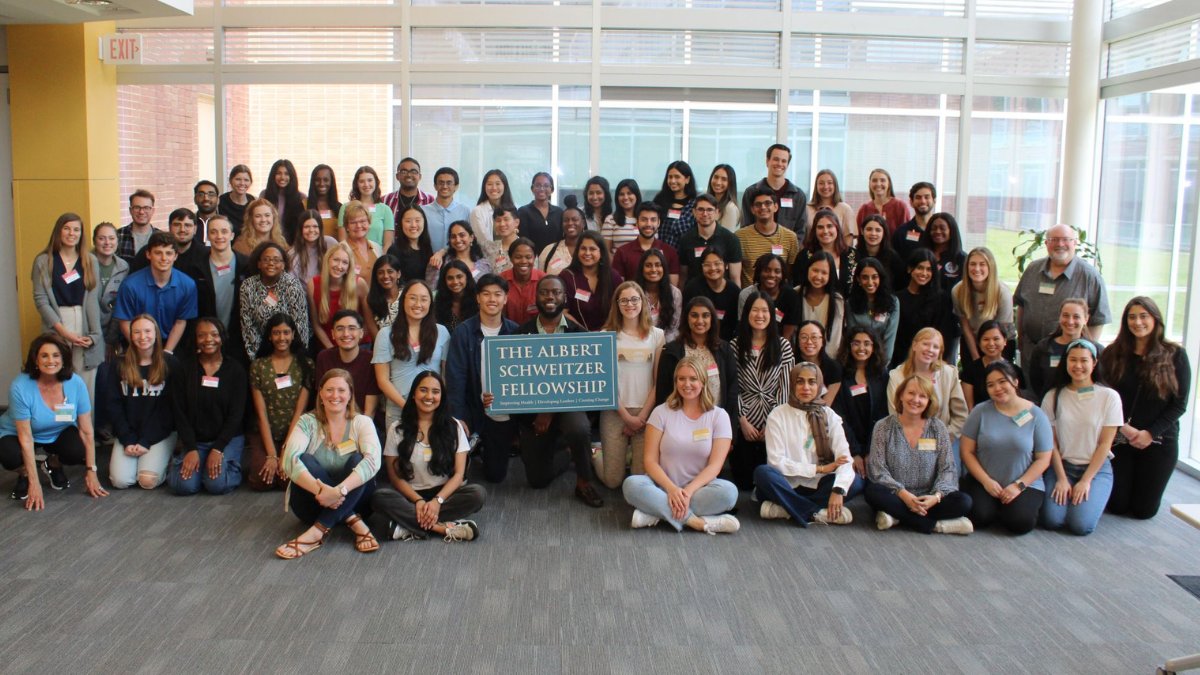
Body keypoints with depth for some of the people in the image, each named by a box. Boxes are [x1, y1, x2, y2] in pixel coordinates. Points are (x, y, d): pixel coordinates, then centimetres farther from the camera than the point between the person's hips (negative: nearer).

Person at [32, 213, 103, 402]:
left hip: (84, 324, 1)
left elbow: (92, 299, 4)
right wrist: (62, 330, -10)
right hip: (56, 326, -1)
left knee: (86, 385, -2)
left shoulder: (91, 261, 9)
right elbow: (40, 299, 0)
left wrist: (94, 334, -6)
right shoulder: (43, 261, 4)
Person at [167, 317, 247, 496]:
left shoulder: (235, 369, -1)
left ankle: (232, 465, 9)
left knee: (217, 484, -25)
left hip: (228, 439, -2)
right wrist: (191, 449, -12)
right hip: (193, 439, 2)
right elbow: (179, 412, -1)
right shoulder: (185, 368, 3)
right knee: (183, 485, -19)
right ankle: (179, 459, 15)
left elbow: (236, 414, -5)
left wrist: (217, 450, -15)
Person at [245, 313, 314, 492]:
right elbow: (261, 413, -3)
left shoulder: (305, 364, 2)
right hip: (264, 434, 1)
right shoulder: (258, 366, 4)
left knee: (290, 479, -24)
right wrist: (272, 455, -13)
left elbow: (300, 411, -4)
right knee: (261, 480, -22)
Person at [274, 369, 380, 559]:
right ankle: (354, 522, -28)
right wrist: (320, 490, -38)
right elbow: (290, 460, -21)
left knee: (357, 460, -27)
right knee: (306, 460, -26)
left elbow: (373, 460, -25)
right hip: (313, 505, 0)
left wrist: (340, 490, -41)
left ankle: (317, 531, -33)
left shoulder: (362, 422, -6)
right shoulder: (307, 422, -4)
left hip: (353, 501, 0)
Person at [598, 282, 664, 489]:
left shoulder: (657, 335, 5)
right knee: (612, 480, -3)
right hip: (615, 411, -1)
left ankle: (631, 455, 29)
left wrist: (642, 415, -7)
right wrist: (626, 416, -7)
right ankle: (597, 454, 30)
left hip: (646, 412, 1)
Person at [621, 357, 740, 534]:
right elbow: (650, 460, -5)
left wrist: (689, 491, -23)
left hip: (699, 487, 0)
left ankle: (655, 514, -26)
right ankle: (698, 521, -32)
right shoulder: (661, 412, 1)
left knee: (729, 491, -32)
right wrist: (671, 489, -22)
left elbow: (715, 465, -8)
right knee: (632, 485, -31)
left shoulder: (719, 415, 0)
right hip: (665, 486, 0)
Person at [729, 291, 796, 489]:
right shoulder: (735, 346, 1)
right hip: (745, 422, 0)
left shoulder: (783, 346, 2)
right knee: (743, 481, 0)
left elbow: (786, 387, 0)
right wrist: (743, 421, -8)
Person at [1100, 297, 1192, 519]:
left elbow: (1179, 404, -4)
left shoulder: (1175, 355, -3)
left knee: (1144, 510, 3)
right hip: (1119, 439, 1)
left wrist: (1150, 433, -12)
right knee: (1117, 506, 3)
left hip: (1159, 441, -1)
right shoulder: (1113, 354, -1)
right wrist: (1123, 427, -15)